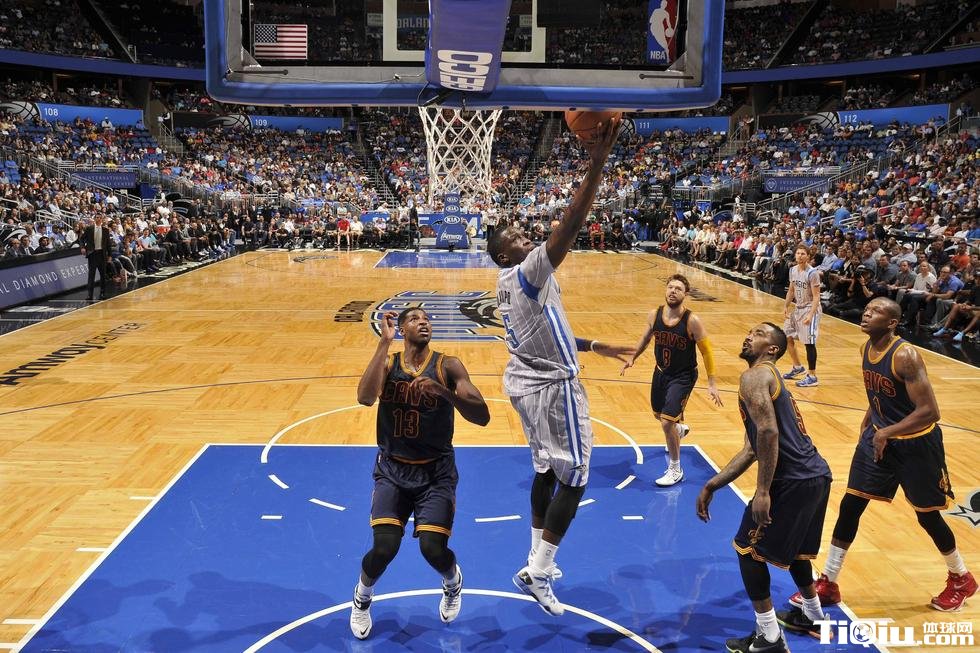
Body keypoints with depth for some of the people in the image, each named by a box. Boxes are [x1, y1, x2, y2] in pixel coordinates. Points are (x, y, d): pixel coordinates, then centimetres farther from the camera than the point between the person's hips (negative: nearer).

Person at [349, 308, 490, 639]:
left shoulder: (447, 366, -7)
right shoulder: (387, 362, -3)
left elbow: (483, 417, -16)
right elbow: (365, 397, -25)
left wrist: (444, 392, -32)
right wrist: (384, 342, -22)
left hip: (436, 471, -1)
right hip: (393, 469, 1)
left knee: (433, 548, -15)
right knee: (384, 548, -15)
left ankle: (453, 583, 25)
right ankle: (362, 596, 21)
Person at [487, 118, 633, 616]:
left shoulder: (510, 282, 10)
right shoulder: (526, 272, -19)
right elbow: (568, 229, -32)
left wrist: (592, 346, 25)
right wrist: (597, 165, -33)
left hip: (526, 381, 10)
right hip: (552, 386, -10)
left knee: (546, 470, 19)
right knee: (574, 477, -2)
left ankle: (538, 562, 29)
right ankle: (536, 574, 2)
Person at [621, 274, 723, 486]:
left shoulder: (692, 321, -24)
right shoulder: (654, 315, -11)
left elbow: (706, 351, -15)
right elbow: (647, 337, 10)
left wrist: (712, 384, -15)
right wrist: (633, 357, 15)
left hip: (683, 376, -6)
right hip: (661, 372, 6)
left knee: (667, 422, -15)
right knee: (659, 414, 26)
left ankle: (676, 470, 6)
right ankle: (680, 428, 62)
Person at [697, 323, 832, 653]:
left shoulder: (755, 376, -7)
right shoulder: (771, 379, 24)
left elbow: (768, 433, -23)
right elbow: (751, 450, 23)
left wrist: (763, 491, -21)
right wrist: (711, 486, 19)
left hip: (794, 481, -10)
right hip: (816, 475, 10)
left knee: (748, 549, 6)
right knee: (793, 545, 31)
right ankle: (812, 616, 47)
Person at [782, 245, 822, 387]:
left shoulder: (812, 273, -19)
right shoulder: (793, 270, 4)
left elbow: (816, 296, -20)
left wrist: (810, 315, -28)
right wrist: (786, 306, 10)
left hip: (810, 309, -8)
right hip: (798, 308, 8)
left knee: (809, 342, -8)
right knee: (787, 337, 14)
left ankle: (812, 376, 1)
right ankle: (797, 367, 31)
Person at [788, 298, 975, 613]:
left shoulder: (905, 356, -26)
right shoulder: (867, 349, -2)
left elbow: (930, 411, -29)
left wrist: (887, 433, -31)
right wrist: (867, 426, 11)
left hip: (916, 442, -7)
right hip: (879, 436, 7)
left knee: (928, 516, 10)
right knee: (849, 505, 3)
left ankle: (961, 579, 38)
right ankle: (828, 584, 12)